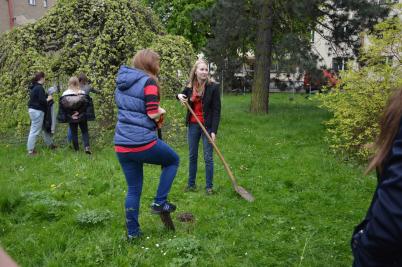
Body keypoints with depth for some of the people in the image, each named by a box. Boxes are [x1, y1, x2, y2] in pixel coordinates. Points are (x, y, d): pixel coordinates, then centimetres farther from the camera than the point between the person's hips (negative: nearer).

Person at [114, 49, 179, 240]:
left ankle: (132, 232, 25)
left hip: (121, 145, 7)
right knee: (173, 160, 20)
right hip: (143, 143, -7)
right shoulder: (148, 82, -8)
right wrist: (161, 112, 8)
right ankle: (159, 202, 15)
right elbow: (153, 115, -15)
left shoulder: (121, 83, 15)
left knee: (133, 189, 17)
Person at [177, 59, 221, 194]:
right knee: (192, 156, 13)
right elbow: (184, 98, 21)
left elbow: (216, 110, -12)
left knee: (208, 157, 2)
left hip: (207, 126, -4)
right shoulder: (190, 87, 0)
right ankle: (191, 184, 26)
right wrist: (179, 96, -4)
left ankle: (209, 186, 15)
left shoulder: (213, 87, -11)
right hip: (192, 125, 4)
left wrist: (214, 130, -17)